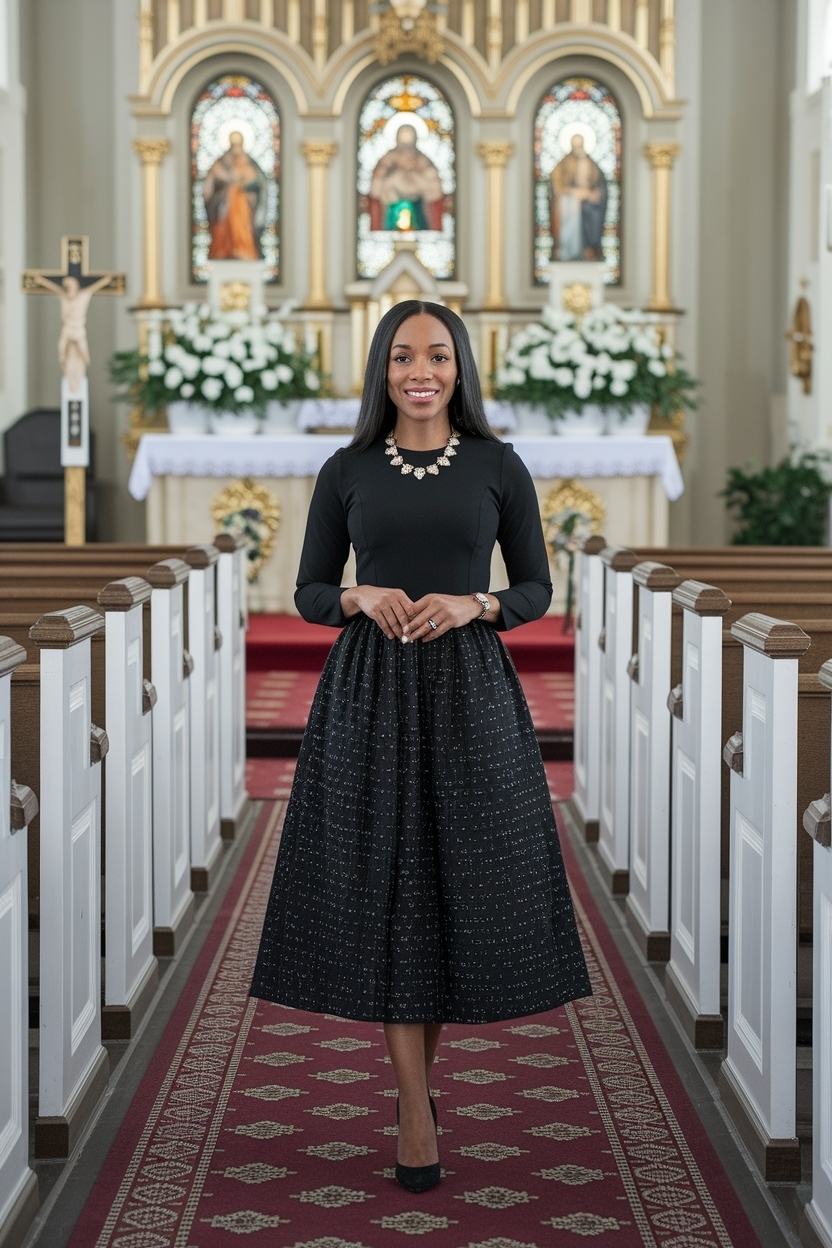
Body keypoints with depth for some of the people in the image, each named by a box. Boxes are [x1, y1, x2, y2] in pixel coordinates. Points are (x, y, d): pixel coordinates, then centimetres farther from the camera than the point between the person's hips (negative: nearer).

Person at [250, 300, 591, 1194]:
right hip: (369, 693, 0)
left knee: (468, 881, 3)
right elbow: (309, 593, 9)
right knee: (384, 883, -2)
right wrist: (362, 599, -12)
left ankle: (423, 1057, 27)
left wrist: (473, 604, -13)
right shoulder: (346, 473, 5)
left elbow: (537, 590, 6)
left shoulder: (498, 467, 4)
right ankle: (416, 1113, 3)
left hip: (469, 690, 0)